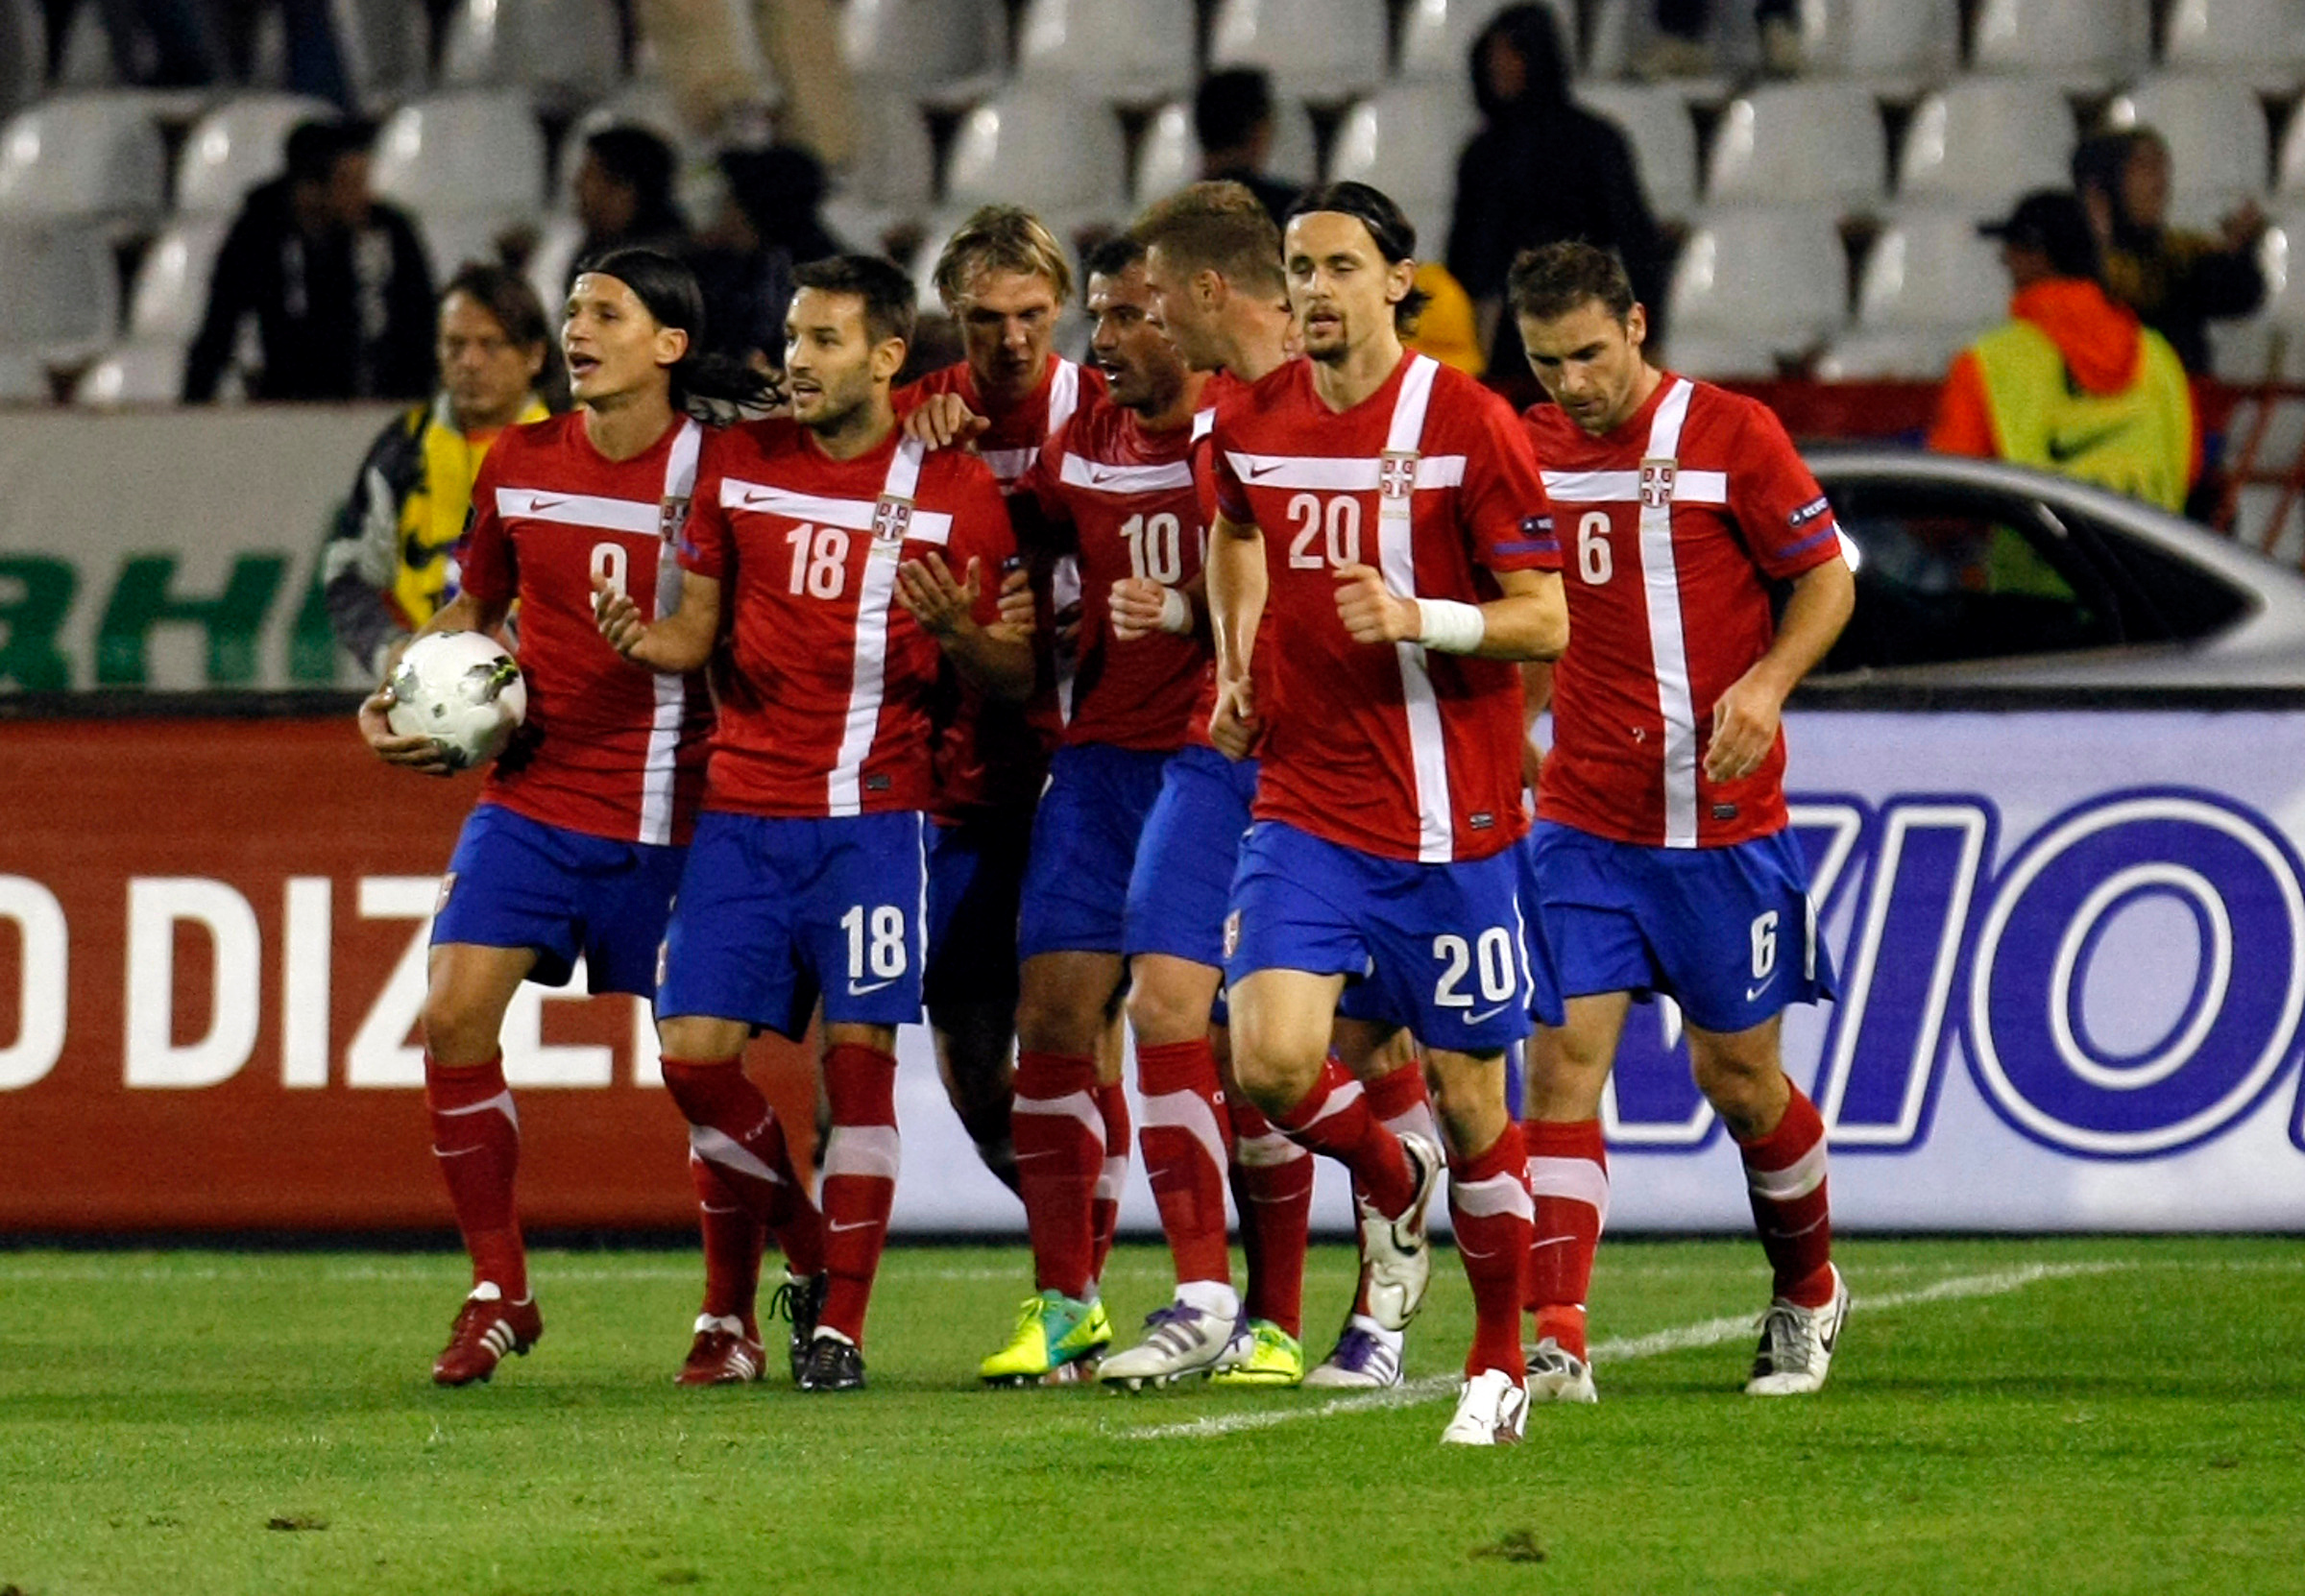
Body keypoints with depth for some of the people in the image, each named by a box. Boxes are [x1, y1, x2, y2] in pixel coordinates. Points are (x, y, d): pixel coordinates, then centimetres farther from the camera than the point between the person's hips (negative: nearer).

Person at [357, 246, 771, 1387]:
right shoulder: (519, 466, 5)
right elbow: (475, 607, 19)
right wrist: (401, 697, 5)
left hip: (667, 817, -4)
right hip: (530, 798, 4)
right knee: (453, 1016, -11)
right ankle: (497, 1293, 2)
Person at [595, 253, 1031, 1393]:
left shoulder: (952, 490, -1)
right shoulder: (738, 463, 8)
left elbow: (1016, 675, 1)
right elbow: (697, 630, 12)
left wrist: (956, 634, -20)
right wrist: (645, 640, -11)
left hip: (871, 815, -3)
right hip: (742, 813, 3)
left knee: (859, 1053, -9)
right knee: (694, 1052, -4)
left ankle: (840, 1323, -1)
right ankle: (806, 1247, 19)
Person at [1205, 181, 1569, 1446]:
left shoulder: (1469, 426, -9)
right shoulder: (1252, 427, 4)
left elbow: (1546, 621, -8)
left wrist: (1420, 617, -25)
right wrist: (1234, 665, 15)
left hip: (1449, 819, -3)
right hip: (1304, 806, 3)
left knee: (1467, 1096, 3)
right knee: (1269, 1059, -15)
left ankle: (1499, 1360, 21)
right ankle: (1390, 1184, 19)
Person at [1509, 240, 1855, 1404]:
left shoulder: (1730, 435, -7)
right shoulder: (1527, 450, 5)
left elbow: (1829, 576, -3)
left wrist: (1767, 683, -19)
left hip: (1722, 817, -3)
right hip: (1584, 817, 3)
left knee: (1736, 1074, 6)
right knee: (1564, 1055, -11)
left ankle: (1808, 1290, 32)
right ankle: (1555, 1340, -16)